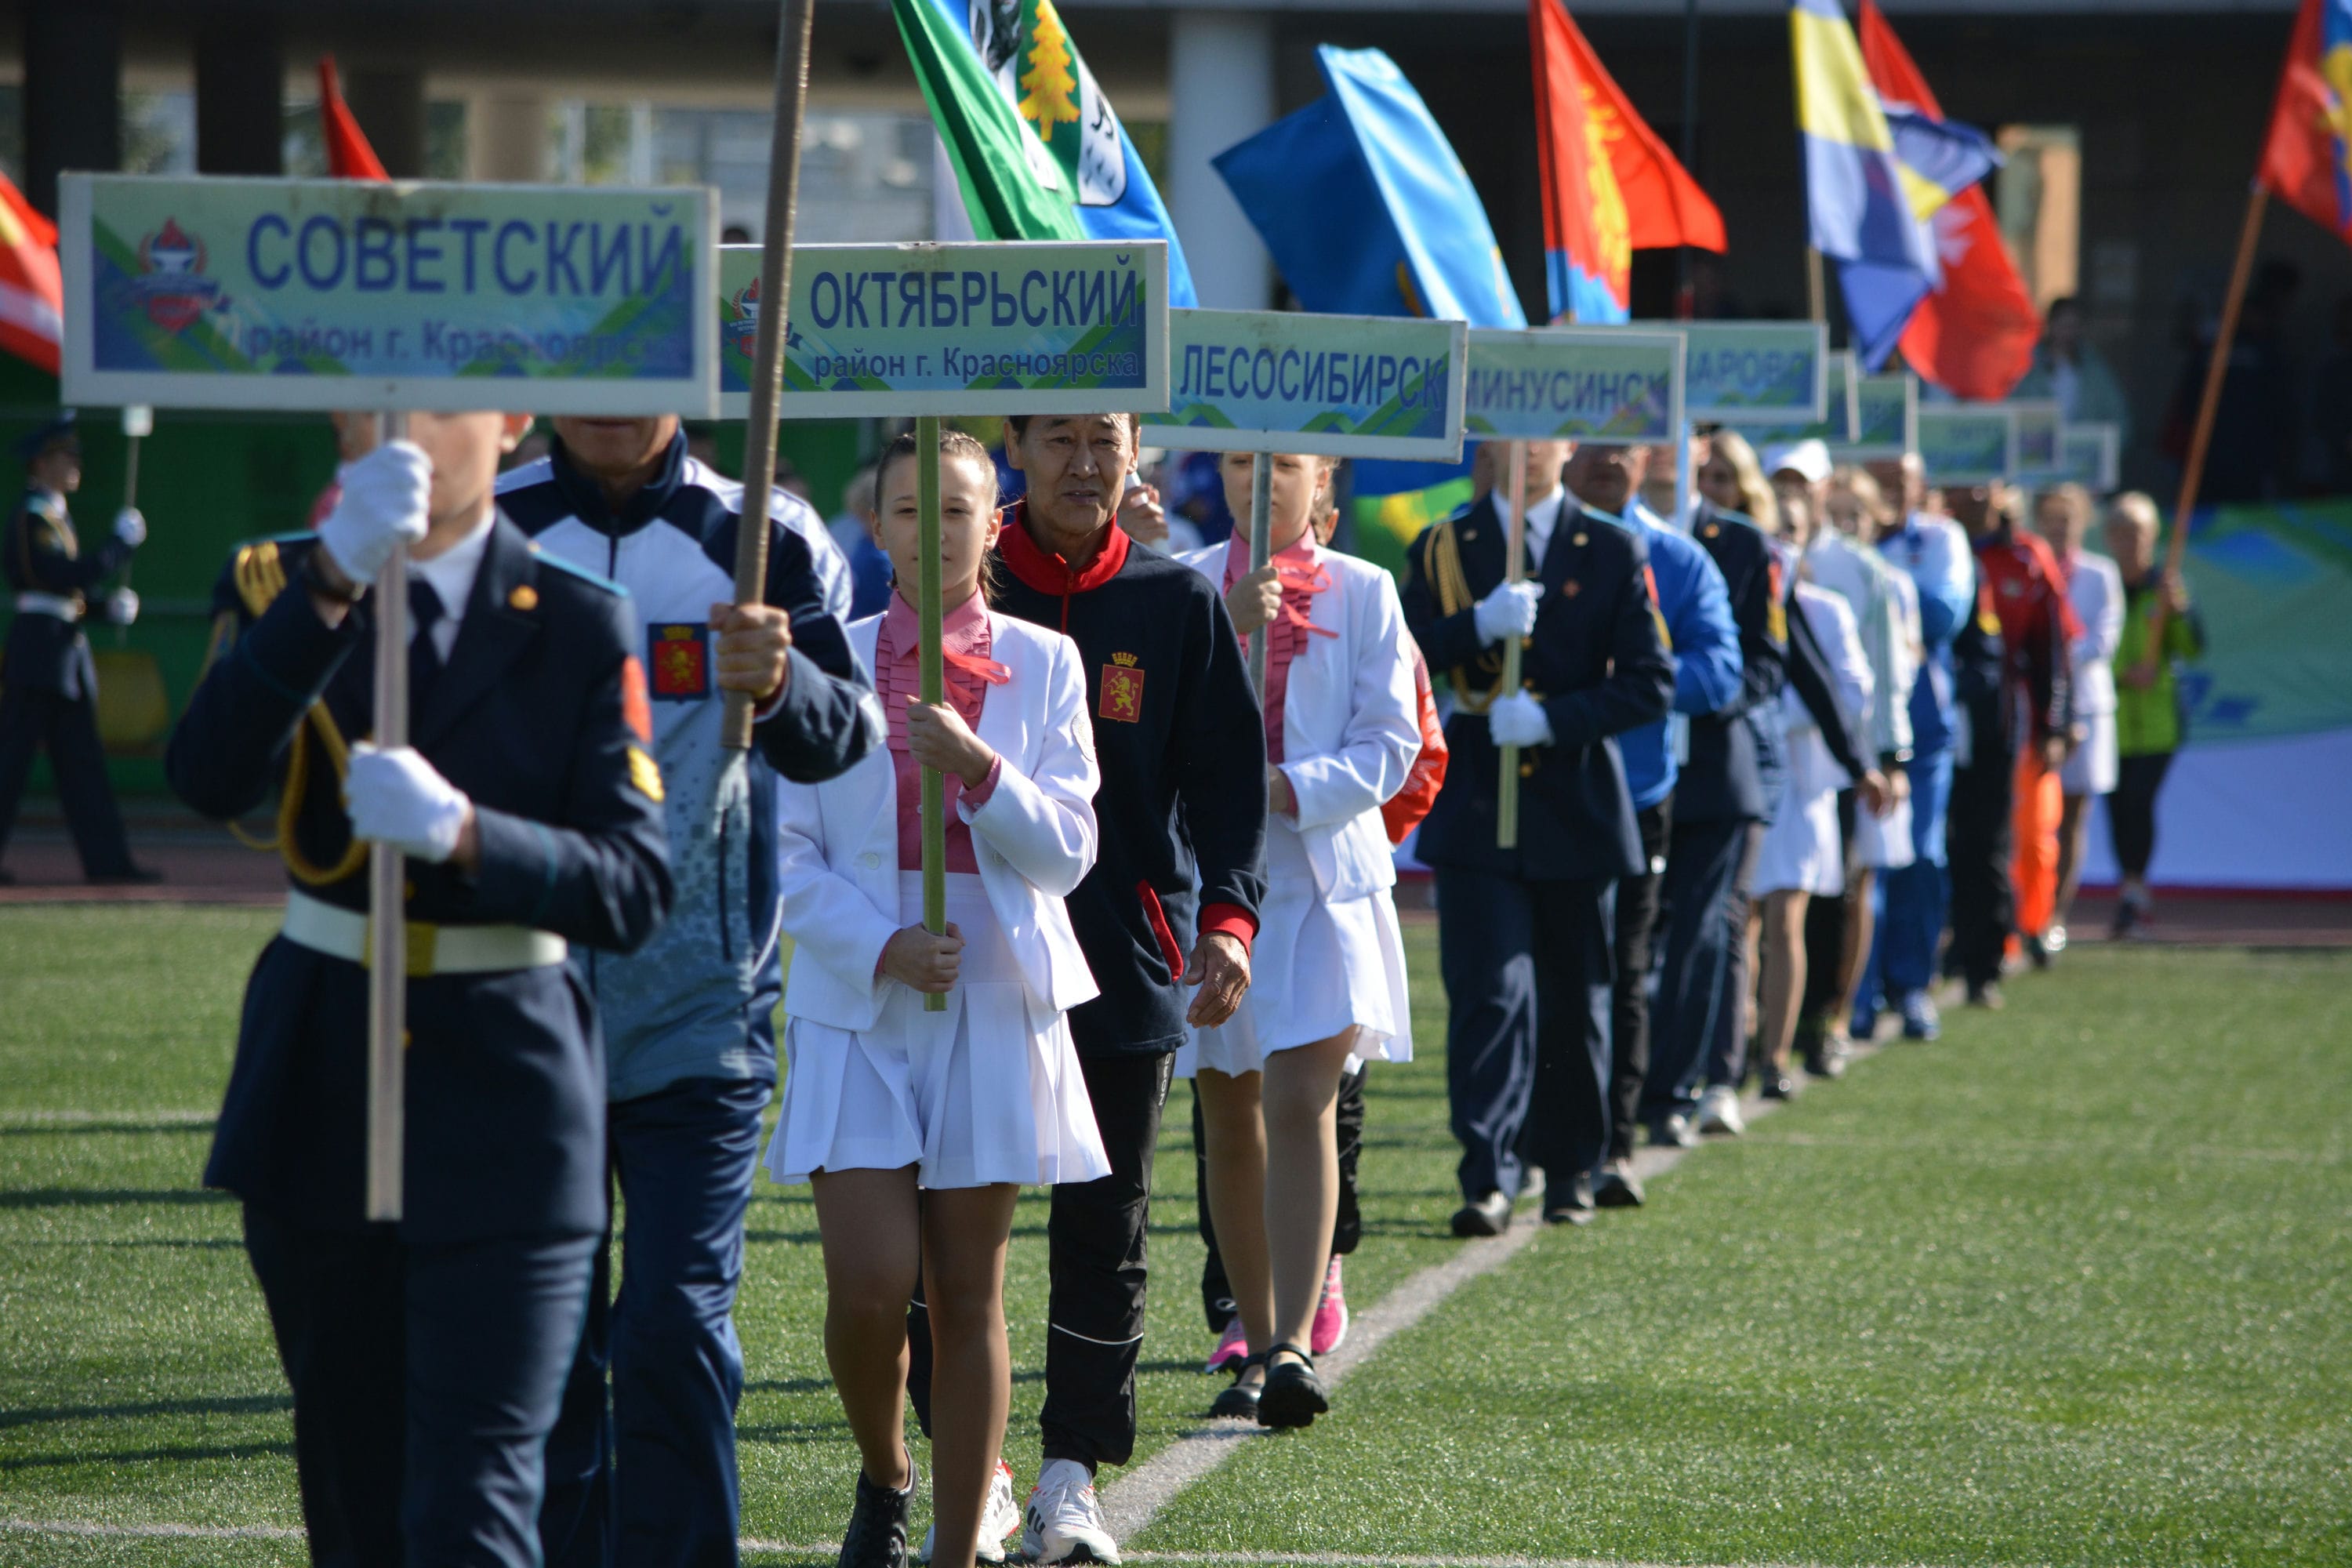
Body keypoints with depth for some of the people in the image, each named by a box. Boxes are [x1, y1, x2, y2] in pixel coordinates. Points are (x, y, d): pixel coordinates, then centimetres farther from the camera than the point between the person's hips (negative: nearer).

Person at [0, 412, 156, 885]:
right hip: (39, 650, -10)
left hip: (66, 650, 10)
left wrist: (109, 606, 6)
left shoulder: (54, 516, 18)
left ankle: (107, 862, 8)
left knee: (81, 762, 8)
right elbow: (70, 577, -22)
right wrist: (121, 542, -15)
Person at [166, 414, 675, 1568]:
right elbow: (210, 777, -17)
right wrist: (331, 583, -30)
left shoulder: (578, 625, -3)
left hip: (502, 1092, -3)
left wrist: (462, 832, -28)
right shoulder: (277, 587, 3)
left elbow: (633, 887, -11)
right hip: (318, 1082, 3)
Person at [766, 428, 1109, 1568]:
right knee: (869, 1288, -10)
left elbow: (1066, 850, -1)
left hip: (993, 1005, 1)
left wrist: (977, 766, -18)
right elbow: (792, 852, 1)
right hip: (857, 1004, 0)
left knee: (967, 1293, 2)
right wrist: (884, 949, -13)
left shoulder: (1043, 664, 4)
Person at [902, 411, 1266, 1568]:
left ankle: (1072, 1475, 10)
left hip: (1127, 960, 1)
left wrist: (1228, 915, -9)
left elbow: (1229, 778, 5)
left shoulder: (1178, 603, 6)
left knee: (1104, 1227, 3)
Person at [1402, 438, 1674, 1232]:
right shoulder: (1443, 549, 7)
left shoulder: (1615, 554, 4)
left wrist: (1551, 719, -16)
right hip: (1477, 810, -1)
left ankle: (1570, 1167, 26)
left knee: (1575, 1001, 10)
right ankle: (1489, 1179, -14)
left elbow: (1651, 683, -2)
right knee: (1489, 989, -12)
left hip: (1576, 809, 1)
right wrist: (1479, 626, -19)